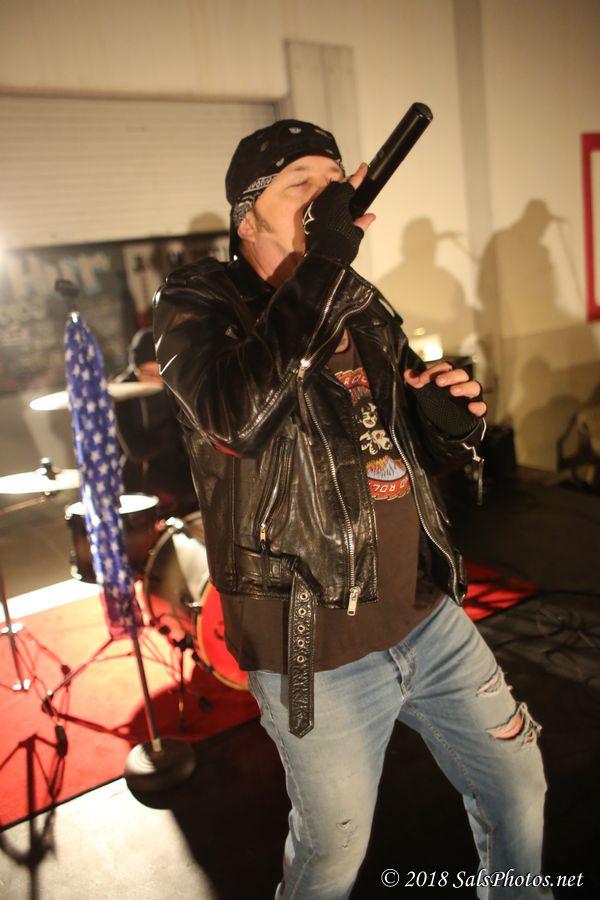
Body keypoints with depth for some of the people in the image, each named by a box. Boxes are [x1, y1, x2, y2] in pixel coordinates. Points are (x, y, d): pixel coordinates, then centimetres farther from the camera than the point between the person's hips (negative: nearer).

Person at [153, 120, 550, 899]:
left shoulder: (360, 306, 8)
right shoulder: (197, 301, -8)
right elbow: (238, 415, -31)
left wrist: (456, 420, -7)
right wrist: (324, 260, -26)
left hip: (429, 615, 6)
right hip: (317, 651, -5)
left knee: (518, 784, 22)